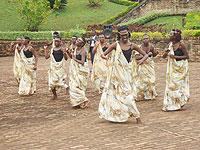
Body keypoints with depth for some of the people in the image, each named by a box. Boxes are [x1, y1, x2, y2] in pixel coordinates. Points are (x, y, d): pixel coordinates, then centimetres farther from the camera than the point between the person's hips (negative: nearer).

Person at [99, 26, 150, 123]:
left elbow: (145, 55, 6)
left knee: (127, 93, -3)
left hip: (127, 72, -1)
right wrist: (104, 56, -21)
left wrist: (142, 60, -15)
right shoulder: (116, 45, -2)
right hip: (117, 72, 1)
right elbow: (103, 54, 2)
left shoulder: (132, 46, -1)